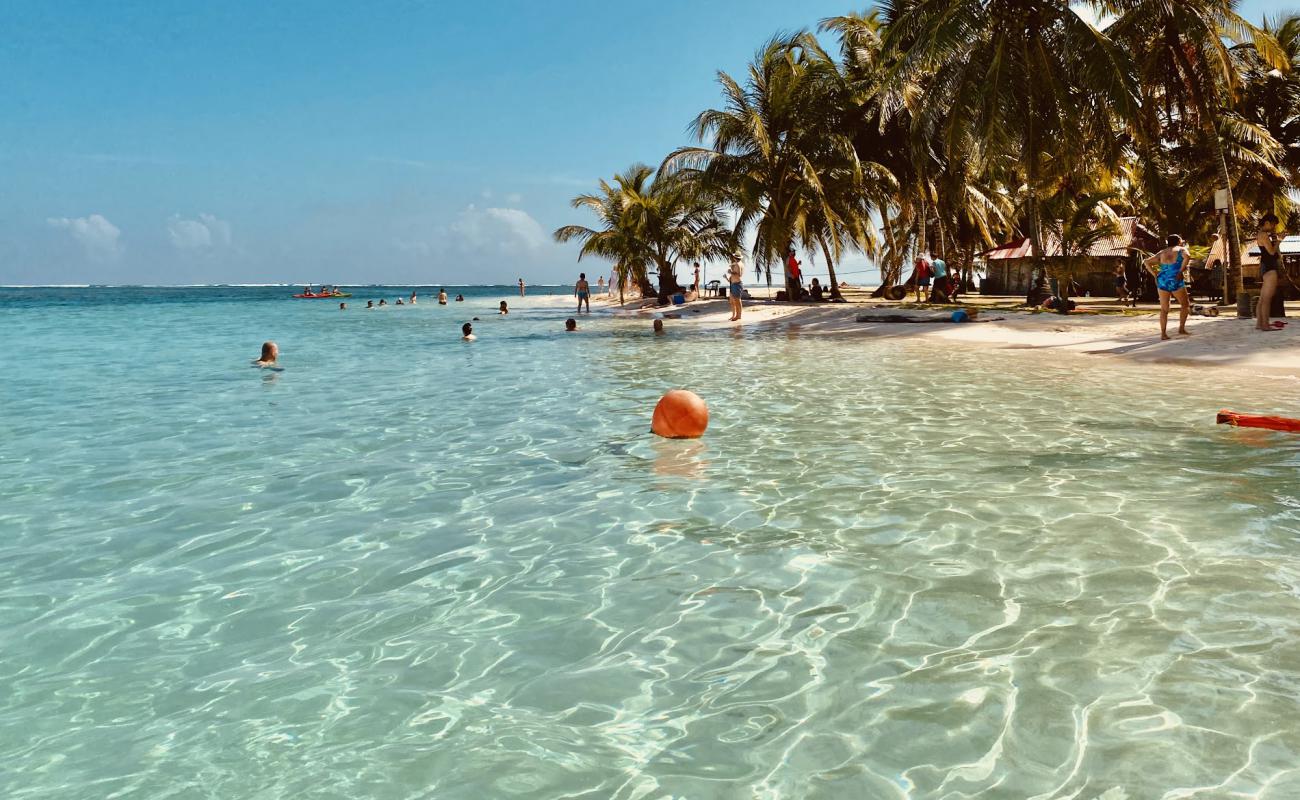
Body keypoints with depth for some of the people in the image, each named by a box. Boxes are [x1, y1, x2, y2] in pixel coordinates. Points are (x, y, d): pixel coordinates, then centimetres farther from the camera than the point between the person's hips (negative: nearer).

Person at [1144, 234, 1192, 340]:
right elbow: (1187, 256, -17)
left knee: (1164, 309, 9)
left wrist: (1154, 275, 8)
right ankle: (1181, 328, 6)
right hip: (1175, 280, -4)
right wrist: (1181, 271, -11)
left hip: (1162, 280, 4)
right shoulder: (1181, 249, 6)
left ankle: (1163, 333, 0)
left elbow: (1146, 262, 12)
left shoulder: (1162, 253, 18)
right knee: (1185, 305, 15)